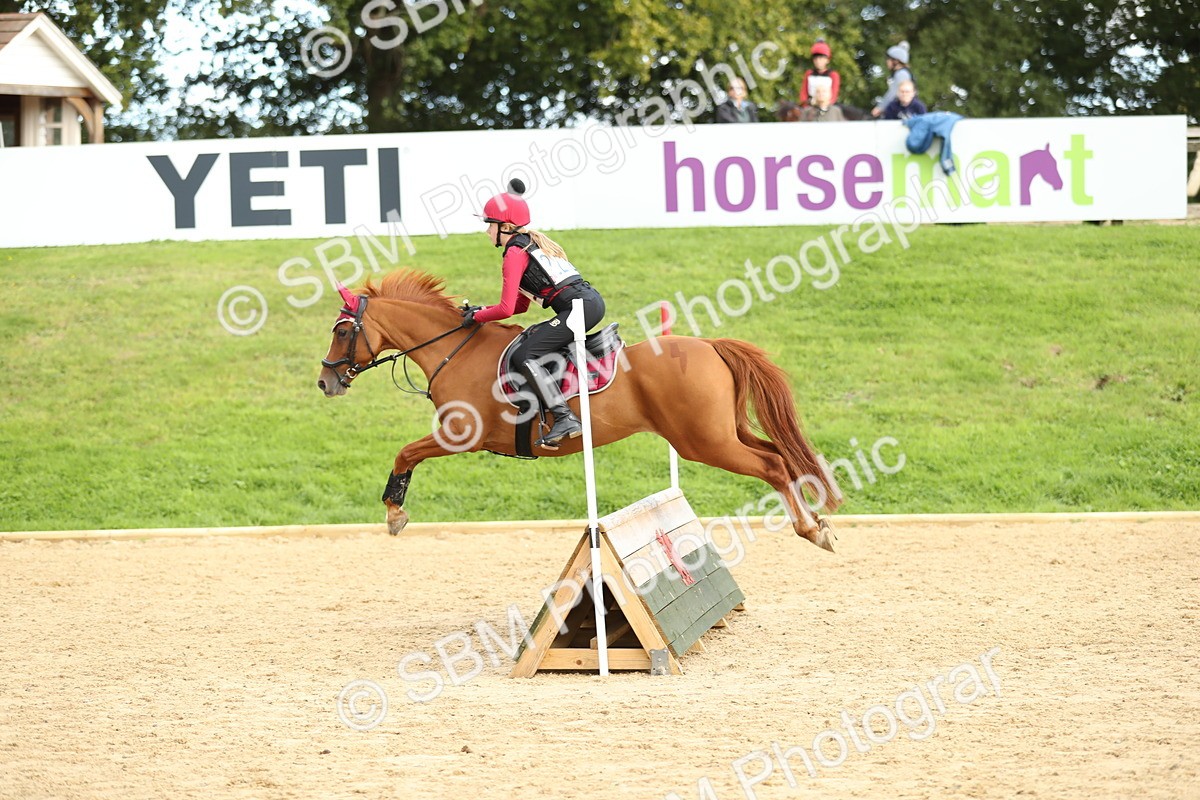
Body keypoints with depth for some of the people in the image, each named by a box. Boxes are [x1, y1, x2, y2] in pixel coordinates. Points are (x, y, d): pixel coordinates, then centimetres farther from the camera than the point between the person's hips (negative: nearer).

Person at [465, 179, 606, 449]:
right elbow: (520, 305, 28)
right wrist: (481, 310, 23)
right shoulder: (533, 243, 25)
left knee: (525, 355, -12)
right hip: (592, 300, 10)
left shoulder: (515, 253, -5)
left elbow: (506, 309, -9)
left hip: (579, 307, -10)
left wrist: (476, 317, 8)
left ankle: (565, 418, -23)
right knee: (529, 336, 23)